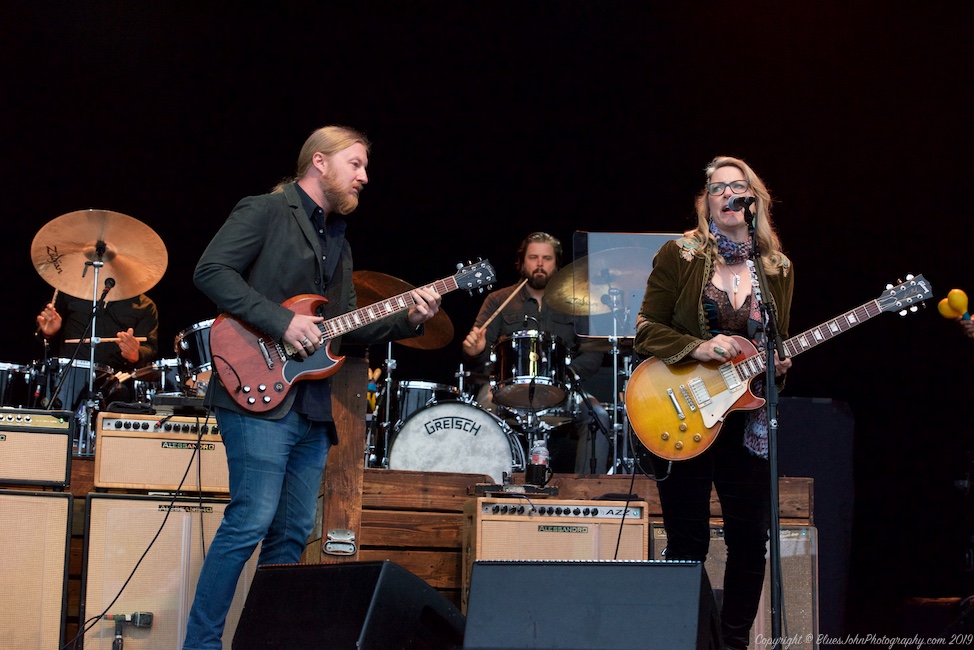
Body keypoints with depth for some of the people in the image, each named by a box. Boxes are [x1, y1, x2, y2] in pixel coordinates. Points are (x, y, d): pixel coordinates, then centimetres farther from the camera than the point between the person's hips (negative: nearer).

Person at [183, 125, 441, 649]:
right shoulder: (265, 212, -2)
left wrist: (408, 319, 7)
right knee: (251, 521, -14)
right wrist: (282, 322, -18)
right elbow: (211, 271, -14)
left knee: (293, 532, 7)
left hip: (313, 404, 9)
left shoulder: (338, 240, 24)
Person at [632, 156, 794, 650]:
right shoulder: (678, 254, -3)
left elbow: (778, 342, 15)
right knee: (688, 542, 0)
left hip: (747, 418, 3)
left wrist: (777, 363, -7)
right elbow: (647, 331, -5)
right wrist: (698, 349, -20)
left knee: (751, 536, 3)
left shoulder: (778, 268, 8)